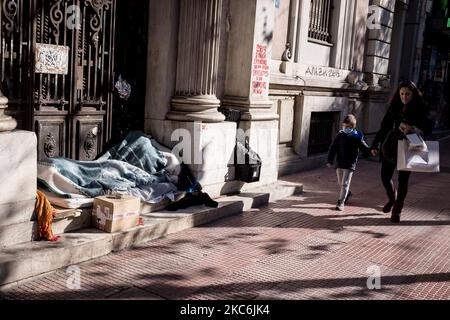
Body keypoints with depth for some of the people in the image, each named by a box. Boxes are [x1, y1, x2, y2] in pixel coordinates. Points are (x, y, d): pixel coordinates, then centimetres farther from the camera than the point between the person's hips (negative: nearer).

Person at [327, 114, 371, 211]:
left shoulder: (357, 137, -6)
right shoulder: (340, 135, 1)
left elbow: (365, 148, -3)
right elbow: (332, 148, 5)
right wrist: (330, 161, 1)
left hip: (350, 164, -4)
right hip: (339, 163, 4)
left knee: (345, 183, -5)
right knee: (340, 183, 17)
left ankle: (341, 202, 4)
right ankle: (347, 193, 46)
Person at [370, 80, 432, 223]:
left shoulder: (420, 109, -4)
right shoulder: (394, 107, 5)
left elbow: (427, 128, -13)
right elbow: (384, 127, 9)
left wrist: (412, 128, -32)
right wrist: (375, 145, 5)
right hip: (390, 148, 3)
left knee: (402, 181, 1)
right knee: (385, 177, 6)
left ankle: (397, 211, 17)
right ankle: (392, 199, 36)